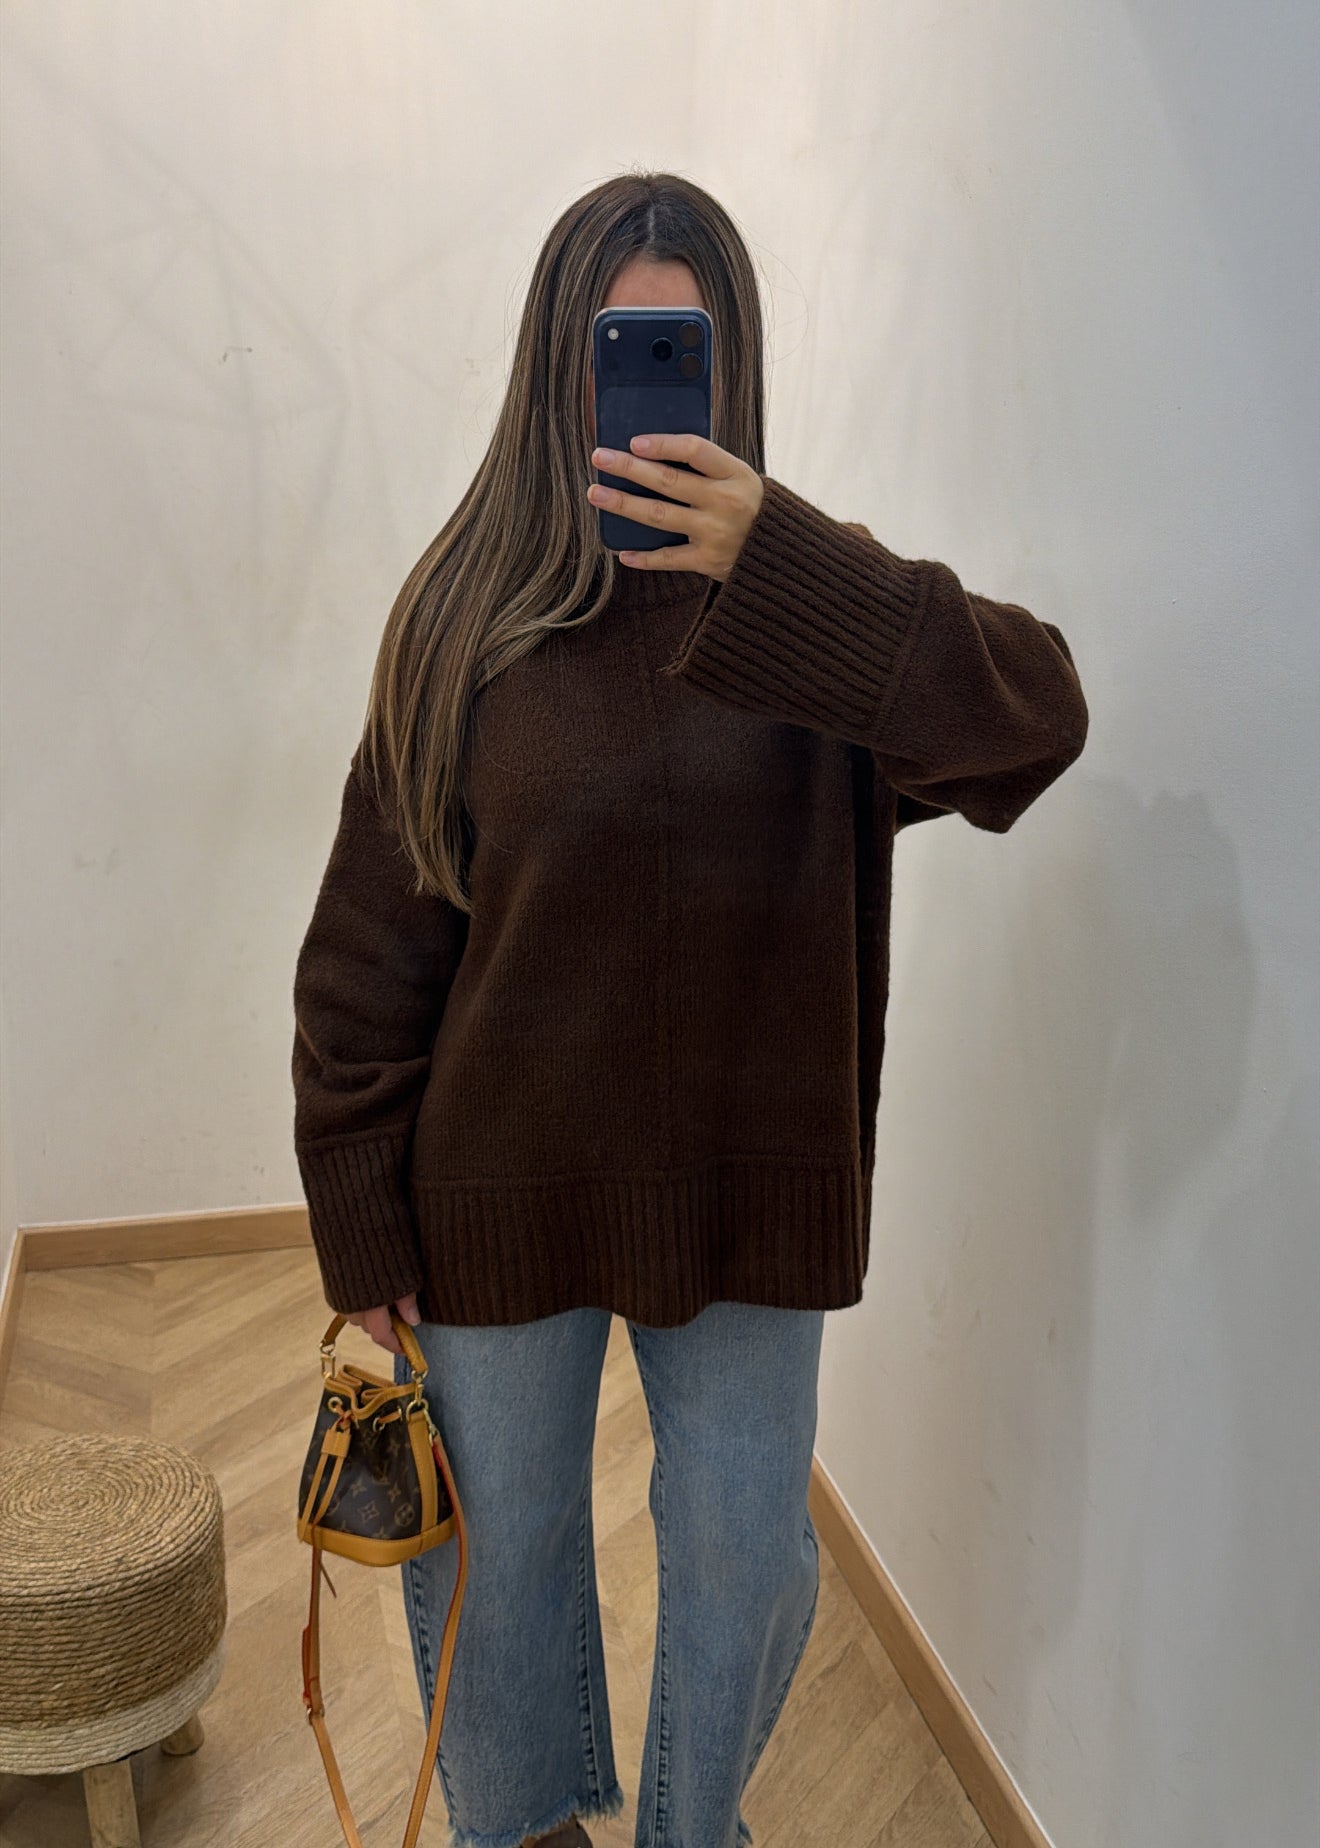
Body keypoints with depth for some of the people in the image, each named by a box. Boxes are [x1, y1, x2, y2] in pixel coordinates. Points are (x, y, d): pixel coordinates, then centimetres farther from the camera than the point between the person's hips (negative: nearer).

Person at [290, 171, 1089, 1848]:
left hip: (748, 1182, 1)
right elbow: (370, 942, -5)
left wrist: (777, 570, -33)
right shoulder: (470, 614, -6)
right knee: (496, 1553, 18)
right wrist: (360, 1223, -5)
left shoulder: (807, 607, -4)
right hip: (500, 1186, 0)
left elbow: (1038, 715, -22)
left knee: (744, 1552, 17)